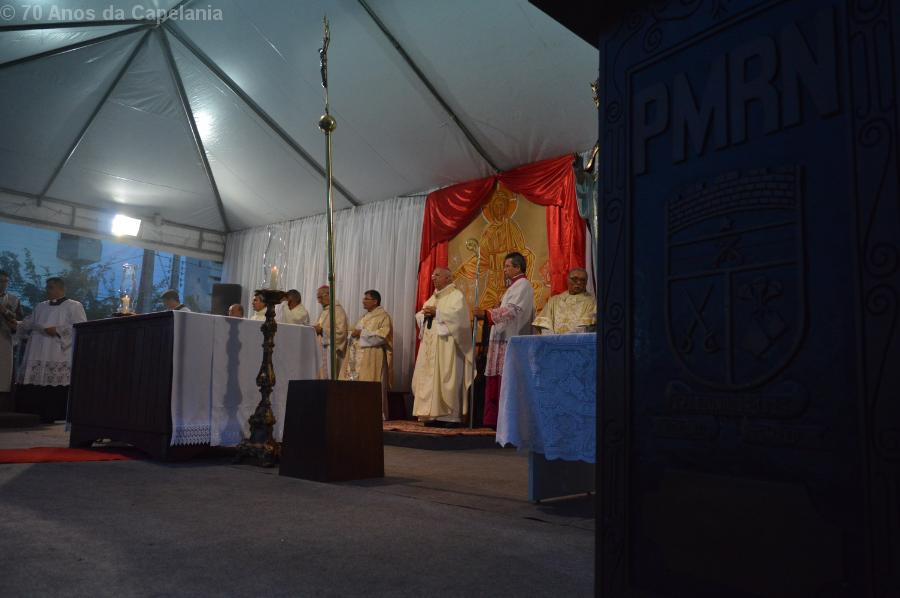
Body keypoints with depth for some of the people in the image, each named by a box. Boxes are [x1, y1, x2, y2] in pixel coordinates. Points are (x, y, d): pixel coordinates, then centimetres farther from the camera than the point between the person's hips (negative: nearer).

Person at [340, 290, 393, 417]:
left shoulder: (383, 316, -3)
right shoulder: (365, 316, 23)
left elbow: (383, 335, -16)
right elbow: (358, 332, 30)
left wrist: (362, 333, -14)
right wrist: (354, 333, 6)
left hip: (372, 358, -8)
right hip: (359, 357, 8)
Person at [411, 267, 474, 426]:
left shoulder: (456, 295, 0)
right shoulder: (433, 298, 22)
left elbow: (457, 314, -17)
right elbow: (419, 316, 19)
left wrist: (436, 312, -16)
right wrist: (424, 314, -3)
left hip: (447, 344, -8)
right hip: (430, 344, 8)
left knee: (446, 378, -9)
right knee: (429, 378, 3)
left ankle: (451, 416, -6)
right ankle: (433, 414, 6)